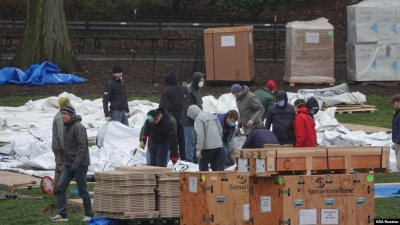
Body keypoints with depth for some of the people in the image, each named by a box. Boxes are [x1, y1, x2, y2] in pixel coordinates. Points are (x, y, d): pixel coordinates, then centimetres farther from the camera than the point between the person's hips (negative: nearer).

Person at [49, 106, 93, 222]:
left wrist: (76, 163, -26)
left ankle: (89, 215, 12)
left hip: (80, 164, -9)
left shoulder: (78, 128, -16)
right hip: (68, 163, 9)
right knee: (60, 187, 0)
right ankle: (62, 214, 2)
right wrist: (66, 160, 17)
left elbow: (82, 147, -21)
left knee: (82, 190, 0)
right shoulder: (66, 127, 12)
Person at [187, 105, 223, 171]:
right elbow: (220, 129, 19)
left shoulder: (198, 119, -8)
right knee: (215, 166, 17)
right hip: (218, 145, 7)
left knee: (203, 166, 2)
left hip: (208, 146, -7)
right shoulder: (212, 115, 17)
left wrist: (198, 149, -17)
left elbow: (200, 135, -17)